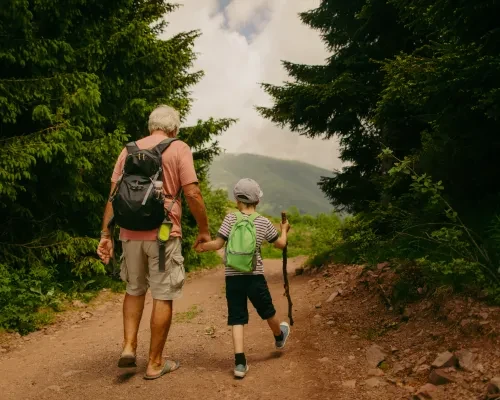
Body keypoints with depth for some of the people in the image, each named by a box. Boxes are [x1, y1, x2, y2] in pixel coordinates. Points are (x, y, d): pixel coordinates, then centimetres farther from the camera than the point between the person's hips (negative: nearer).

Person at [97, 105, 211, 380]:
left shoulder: (130, 150, 11)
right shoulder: (179, 149, -1)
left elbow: (113, 195, 8)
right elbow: (192, 194, -9)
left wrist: (105, 235, 10)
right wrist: (204, 230, 2)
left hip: (131, 232, 5)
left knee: (134, 290, 23)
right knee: (163, 297, 6)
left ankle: (128, 347, 16)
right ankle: (155, 363, 15)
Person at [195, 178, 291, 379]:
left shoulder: (231, 219, -6)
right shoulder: (264, 222, 0)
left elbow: (218, 244, -11)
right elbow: (281, 244, 12)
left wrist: (203, 246, 8)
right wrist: (284, 230, 31)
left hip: (233, 277, -1)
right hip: (255, 276, 1)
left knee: (237, 318, 4)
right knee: (267, 310, 22)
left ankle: (240, 362, -2)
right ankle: (279, 336, 49)